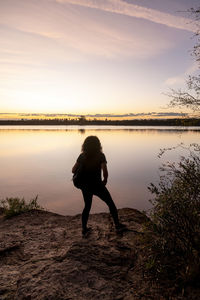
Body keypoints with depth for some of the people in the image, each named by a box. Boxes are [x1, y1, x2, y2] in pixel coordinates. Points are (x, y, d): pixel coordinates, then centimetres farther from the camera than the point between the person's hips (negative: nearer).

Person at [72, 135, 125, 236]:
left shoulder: (82, 156, -3)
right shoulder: (100, 156, -14)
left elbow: (73, 170, -2)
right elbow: (105, 172, -24)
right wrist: (105, 180, -5)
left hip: (85, 186, 4)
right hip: (97, 186, -4)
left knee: (87, 206, 25)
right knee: (111, 204, 18)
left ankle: (84, 228, 28)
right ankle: (117, 224, 28)